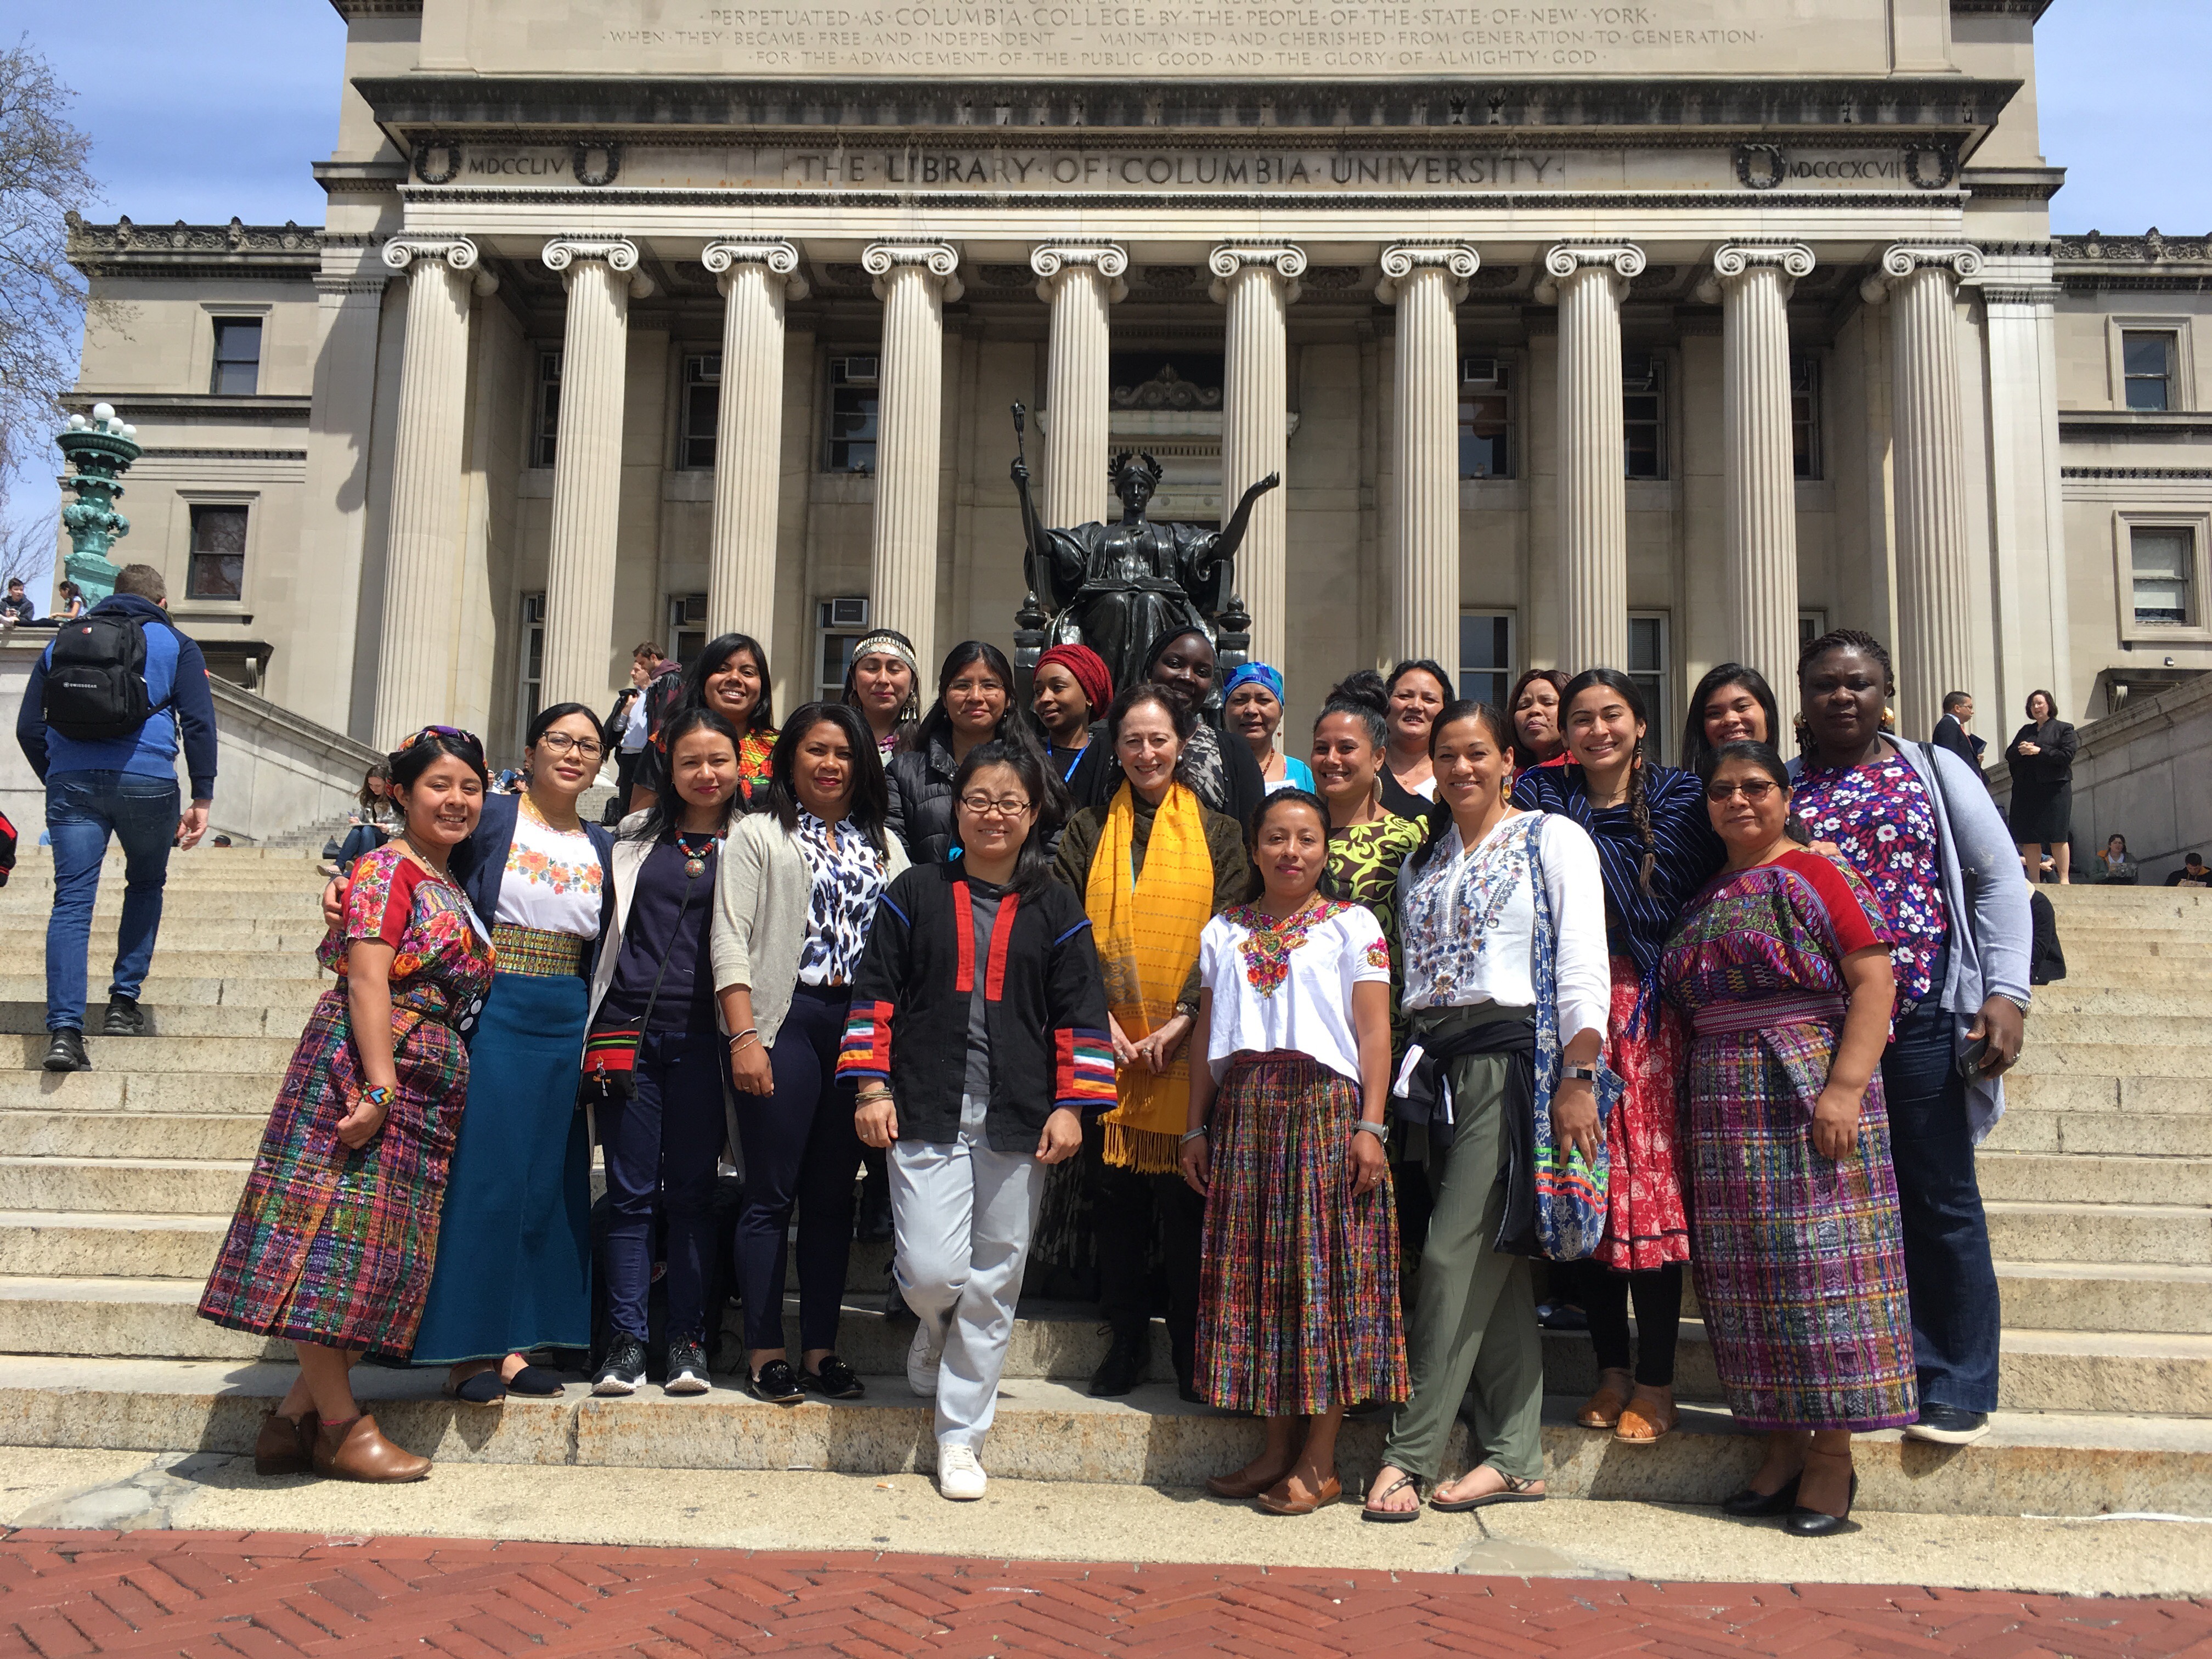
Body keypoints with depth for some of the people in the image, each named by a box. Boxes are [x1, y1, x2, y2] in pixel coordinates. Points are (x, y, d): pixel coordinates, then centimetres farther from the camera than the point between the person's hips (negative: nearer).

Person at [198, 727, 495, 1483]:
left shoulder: (450, 888, 19)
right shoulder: (388, 869, -6)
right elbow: (366, 980, -15)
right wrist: (380, 1085, -22)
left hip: (429, 1092, 9)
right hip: (364, 1073, -9)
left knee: (380, 1252, 9)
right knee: (342, 1233, -4)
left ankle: (298, 1414, 17)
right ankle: (341, 1425, 3)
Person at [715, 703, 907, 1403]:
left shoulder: (885, 845, 17)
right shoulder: (758, 835, 6)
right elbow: (731, 938, -3)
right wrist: (744, 1036, -12)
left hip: (863, 1025, 4)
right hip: (786, 1022, -4)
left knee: (834, 1193, 8)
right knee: (772, 1193, -1)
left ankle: (821, 1347, 15)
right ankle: (765, 1351, 8)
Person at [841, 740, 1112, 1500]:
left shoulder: (1056, 909, 7)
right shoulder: (915, 893, 6)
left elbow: (1081, 1013, 7)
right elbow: (876, 994, 6)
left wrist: (1070, 1106, -1)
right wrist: (872, 1089, -2)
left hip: (1017, 1123, 1)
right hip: (926, 1115, -1)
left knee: (994, 1283, 5)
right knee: (934, 1271, -12)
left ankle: (960, 1440, 20)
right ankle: (934, 1325, 27)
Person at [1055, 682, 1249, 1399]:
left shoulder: (1217, 834, 8)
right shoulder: (1088, 831, 10)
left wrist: (1183, 1018, -10)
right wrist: (1097, 1017, -8)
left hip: (1187, 1048, -1)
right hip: (1106, 1044, 1)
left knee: (1186, 1200, 1)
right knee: (1114, 1194, 5)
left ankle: (1192, 1353, 13)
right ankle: (1126, 1342, 19)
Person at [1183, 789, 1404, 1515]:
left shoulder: (1352, 926, 3)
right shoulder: (1224, 933, 14)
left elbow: (1374, 1032, -3)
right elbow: (1207, 1034, 15)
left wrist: (1370, 1128, -11)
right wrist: (1196, 1129, 10)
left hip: (1324, 1108, -4)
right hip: (1244, 1114, 4)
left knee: (1325, 1271, -4)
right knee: (1252, 1272, 4)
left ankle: (1319, 1463, 4)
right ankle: (1276, 1448, 15)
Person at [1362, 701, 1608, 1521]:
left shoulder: (1552, 838, 2)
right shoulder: (1422, 861, 19)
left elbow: (1583, 966, -7)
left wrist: (1578, 1077, -15)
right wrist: (1397, 1077, 10)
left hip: (1515, 1053, -6)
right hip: (1438, 1066, 6)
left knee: (1457, 1256, -9)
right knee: (1495, 1265, 8)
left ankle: (1409, 1453, -1)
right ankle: (1517, 1458, 13)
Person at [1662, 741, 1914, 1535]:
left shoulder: (1817, 876, -3)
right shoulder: (1706, 897, 17)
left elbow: (1873, 980, -11)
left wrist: (1846, 1087, -19)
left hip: (1806, 1093, -6)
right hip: (1724, 1108, 7)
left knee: (1820, 1259, -4)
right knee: (1745, 1272, 6)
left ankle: (1833, 1455, 4)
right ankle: (1782, 1445, 15)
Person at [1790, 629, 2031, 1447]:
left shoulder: (1936, 771, 7)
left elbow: (2000, 879, 4)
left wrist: (2006, 992, -6)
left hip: (1923, 1018, -1)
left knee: (1940, 1201, 2)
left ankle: (1957, 1387, 13)